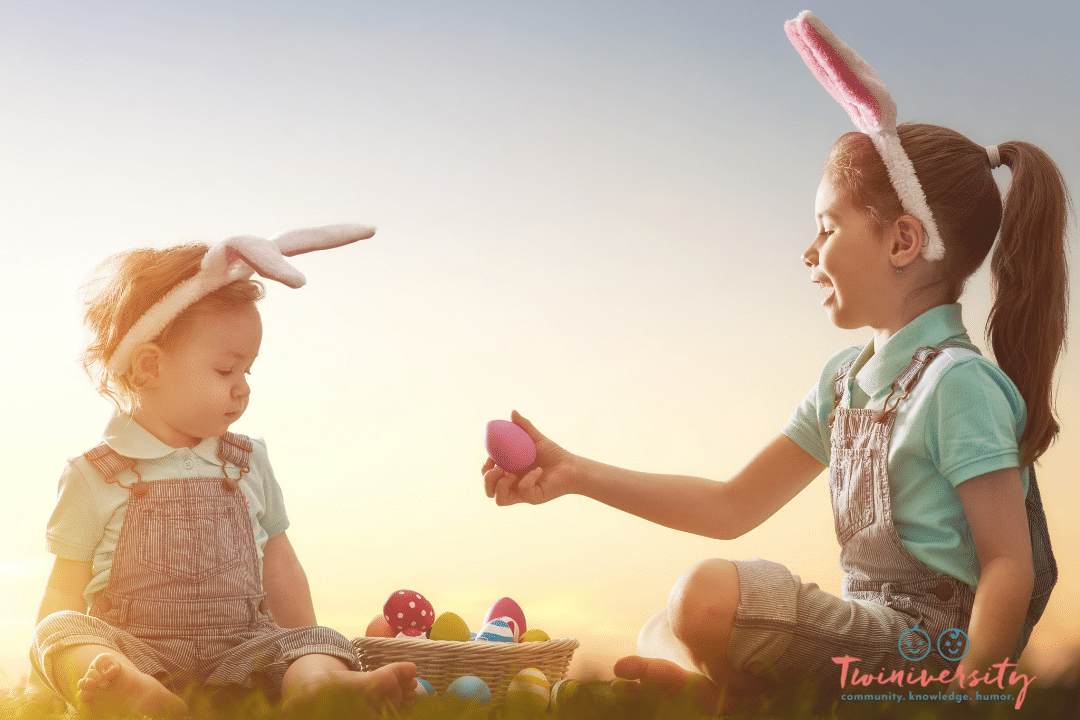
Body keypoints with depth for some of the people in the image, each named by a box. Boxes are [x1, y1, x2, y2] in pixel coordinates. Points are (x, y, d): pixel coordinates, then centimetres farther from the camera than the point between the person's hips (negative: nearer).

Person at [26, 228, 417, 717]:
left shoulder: (249, 463, 15)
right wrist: (48, 675, -8)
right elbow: (65, 592, 6)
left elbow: (279, 568, 20)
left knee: (320, 643, -23)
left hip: (241, 648, 3)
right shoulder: (94, 476, 4)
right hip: (133, 649, -2)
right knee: (64, 632, -31)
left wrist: (308, 656, 15)